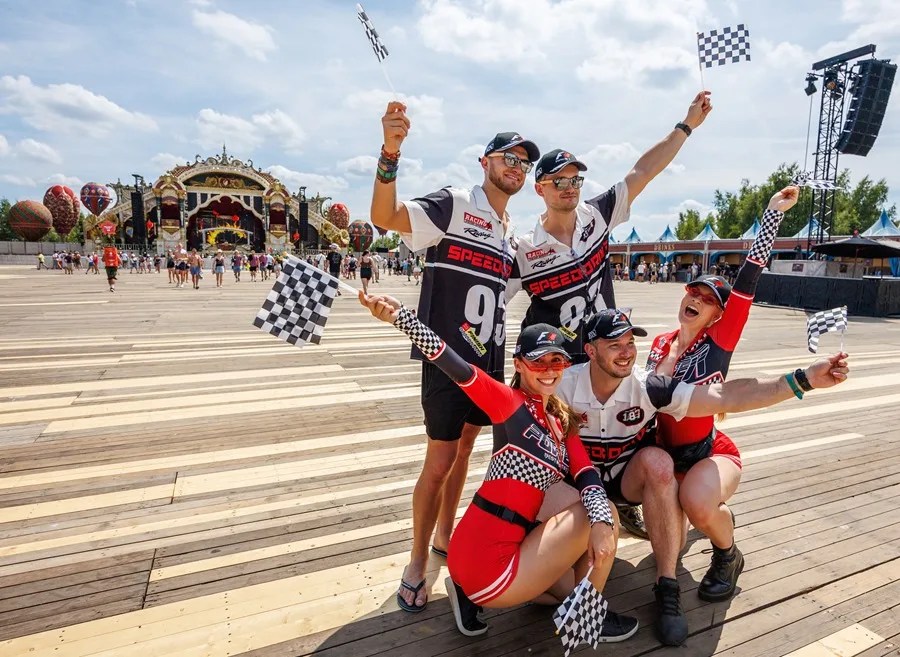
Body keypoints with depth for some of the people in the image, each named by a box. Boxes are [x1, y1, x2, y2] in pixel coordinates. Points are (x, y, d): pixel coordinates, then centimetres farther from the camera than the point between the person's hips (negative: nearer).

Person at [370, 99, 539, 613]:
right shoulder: (454, 205, -7)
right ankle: (418, 564, 16)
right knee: (440, 461, -3)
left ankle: (446, 535, 36)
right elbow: (385, 217, -22)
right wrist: (391, 152, -37)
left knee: (465, 448, 17)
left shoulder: (509, 232, 16)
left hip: (489, 359, 8)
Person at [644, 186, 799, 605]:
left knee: (697, 504, -33)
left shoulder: (720, 342, -13)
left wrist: (773, 213, -24)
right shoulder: (660, 344, 1)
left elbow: (747, 281, -22)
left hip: (712, 453, -6)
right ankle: (717, 511, 33)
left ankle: (728, 557, 3)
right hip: (667, 453, 6)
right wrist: (669, 361, -9)